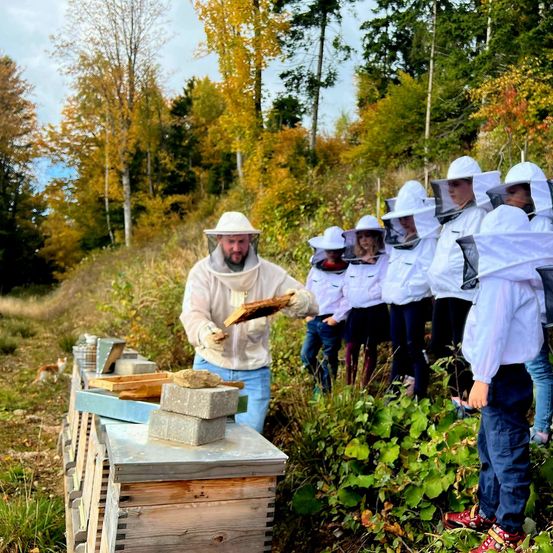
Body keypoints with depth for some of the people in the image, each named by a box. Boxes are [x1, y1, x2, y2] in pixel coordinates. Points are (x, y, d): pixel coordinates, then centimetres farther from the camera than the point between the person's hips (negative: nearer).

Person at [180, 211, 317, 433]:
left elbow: (309, 303, -3)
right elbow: (193, 313, -20)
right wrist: (205, 332, -43)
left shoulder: (269, 273, -4)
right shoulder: (202, 271, -8)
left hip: (253, 371, 1)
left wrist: (301, 300, -28)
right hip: (211, 365, 0)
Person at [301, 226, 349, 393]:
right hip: (313, 320, 5)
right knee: (306, 356, 7)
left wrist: (337, 318, -14)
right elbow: (308, 291, 14)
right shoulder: (316, 268, 7)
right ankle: (320, 382, 29)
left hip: (332, 322, -5)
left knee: (329, 359, 5)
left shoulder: (347, 272, -9)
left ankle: (324, 391, 19)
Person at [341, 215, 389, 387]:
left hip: (375, 311, -4)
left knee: (369, 349, 4)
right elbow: (346, 286, 15)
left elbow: (383, 288, -13)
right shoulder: (354, 260, 12)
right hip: (355, 311, 5)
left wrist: (361, 295, -9)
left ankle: (363, 388, 12)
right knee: (351, 348, 1)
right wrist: (350, 300, -2)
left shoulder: (383, 259, -5)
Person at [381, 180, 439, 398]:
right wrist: (388, 290, 4)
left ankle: (418, 396, 1)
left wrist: (405, 289, -17)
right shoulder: (399, 242, 16)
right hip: (396, 302, 8)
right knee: (398, 347, 12)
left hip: (415, 301, -8)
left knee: (414, 347, -5)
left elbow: (427, 274, -19)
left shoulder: (428, 241, -10)